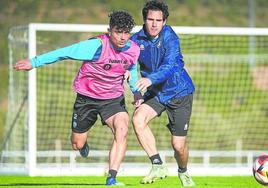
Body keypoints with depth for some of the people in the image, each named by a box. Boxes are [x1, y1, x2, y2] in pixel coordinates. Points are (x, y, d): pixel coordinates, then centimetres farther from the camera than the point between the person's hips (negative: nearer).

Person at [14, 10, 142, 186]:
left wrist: (136, 91, 0)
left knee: (122, 129, -27)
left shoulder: (134, 50, -11)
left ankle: (111, 178, -25)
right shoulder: (97, 46, -27)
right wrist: (34, 62, -16)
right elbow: (64, 53, -19)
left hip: (114, 98, 2)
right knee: (77, 145, 9)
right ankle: (84, 143, 50)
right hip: (87, 97, -2)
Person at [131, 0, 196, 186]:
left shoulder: (169, 37, -21)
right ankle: (158, 166, -19)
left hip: (179, 92, -3)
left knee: (179, 145, -2)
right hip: (155, 94, 3)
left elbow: (170, 66, -36)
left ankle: (183, 172, 34)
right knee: (138, 118, -28)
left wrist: (150, 79, -52)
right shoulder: (137, 40, -9)